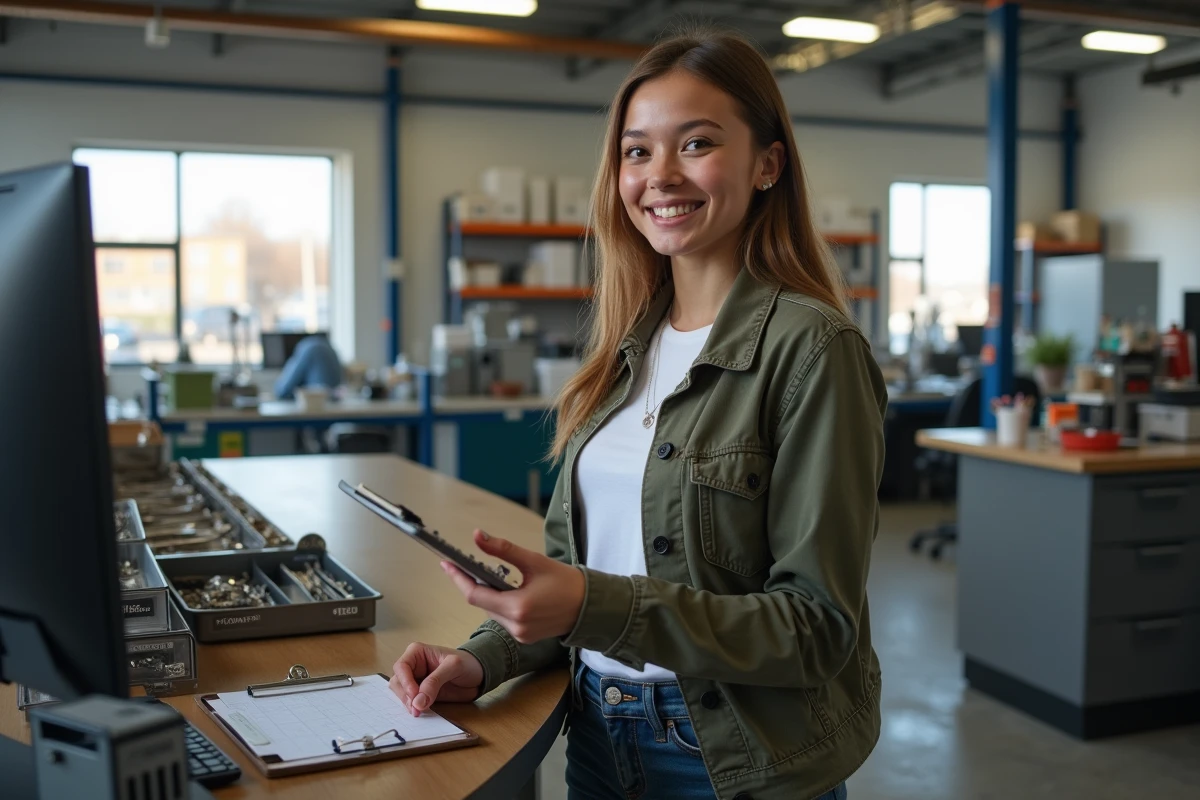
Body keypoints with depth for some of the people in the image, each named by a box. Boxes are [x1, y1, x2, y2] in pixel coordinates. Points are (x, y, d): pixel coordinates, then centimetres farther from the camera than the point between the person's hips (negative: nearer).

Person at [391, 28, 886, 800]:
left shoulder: (812, 349, -17)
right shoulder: (629, 347, 4)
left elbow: (818, 625, -19)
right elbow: (574, 555, 9)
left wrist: (598, 609, -27)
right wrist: (484, 658, -6)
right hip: (599, 735, 6)